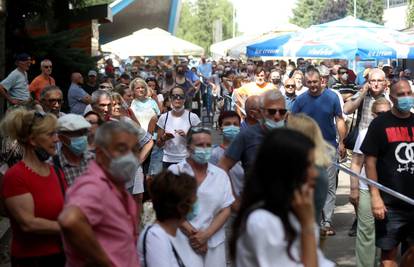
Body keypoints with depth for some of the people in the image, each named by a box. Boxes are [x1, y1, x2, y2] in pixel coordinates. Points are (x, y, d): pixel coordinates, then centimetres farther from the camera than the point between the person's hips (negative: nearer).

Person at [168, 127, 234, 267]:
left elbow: (225, 210, 5)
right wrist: (193, 233, -9)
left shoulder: (221, 175, 7)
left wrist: (206, 234, -8)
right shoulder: (175, 172, -1)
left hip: (214, 241, 3)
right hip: (185, 240, -3)